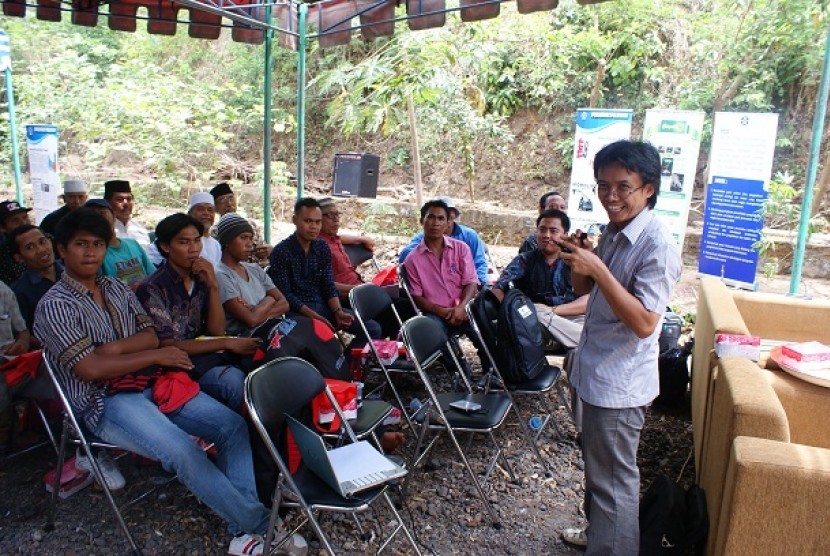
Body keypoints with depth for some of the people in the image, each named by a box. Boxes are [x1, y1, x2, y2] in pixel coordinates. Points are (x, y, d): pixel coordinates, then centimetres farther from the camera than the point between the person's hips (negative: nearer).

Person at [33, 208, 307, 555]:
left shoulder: (118, 289, 16)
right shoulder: (54, 305, -4)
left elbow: (150, 335, 8)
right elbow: (89, 369, -13)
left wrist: (115, 347, -11)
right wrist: (155, 356, -9)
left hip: (151, 384, 7)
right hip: (105, 401, -6)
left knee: (234, 425, -12)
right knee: (183, 451, -30)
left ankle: (246, 526, -17)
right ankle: (260, 524, -18)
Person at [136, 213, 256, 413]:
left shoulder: (201, 279, 9)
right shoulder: (152, 289, -9)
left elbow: (217, 332, 3)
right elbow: (167, 346, -13)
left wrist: (213, 286, -9)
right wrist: (228, 344, -18)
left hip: (205, 353, 6)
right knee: (235, 380, -33)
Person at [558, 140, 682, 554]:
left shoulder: (657, 244, -21)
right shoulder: (614, 231, 5)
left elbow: (644, 322, -27)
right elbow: (583, 288, 14)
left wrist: (597, 268, -31)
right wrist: (578, 258, -6)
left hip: (619, 381, -9)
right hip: (596, 371, 9)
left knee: (613, 478, 7)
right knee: (597, 466, 25)